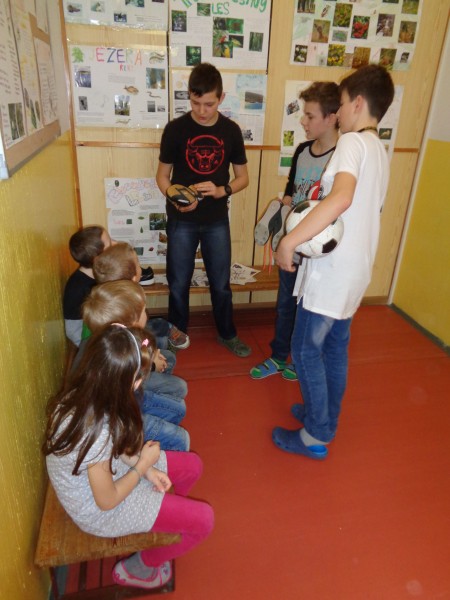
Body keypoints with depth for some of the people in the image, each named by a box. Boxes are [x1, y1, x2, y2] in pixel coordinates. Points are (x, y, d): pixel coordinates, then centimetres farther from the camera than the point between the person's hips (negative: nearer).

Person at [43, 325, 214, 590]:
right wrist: (144, 464, -12)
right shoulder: (96, 431, -40)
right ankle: (138, 568, 20)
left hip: (106, 471, 7)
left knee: (192, 465, 10)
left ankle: (163, 515, 33)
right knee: (203, 519, -3)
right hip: (99, 510, -7)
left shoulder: (81, 395, -17)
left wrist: (146, 469, -7)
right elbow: (107, 501, -24)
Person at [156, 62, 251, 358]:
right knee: (178, 283, 9)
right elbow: (162, 175, 1)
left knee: (221, 283, 12)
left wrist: (221, 190, -17)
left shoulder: (231, 130, -1)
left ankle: (227, 334, 33)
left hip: (217, 220, 1)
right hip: (182, 221, -1)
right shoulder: (175, 128, -6)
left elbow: (243, 177, 3)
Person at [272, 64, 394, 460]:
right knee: (335, 347, 19)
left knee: (306, 350, 4)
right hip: (356, 268, 9)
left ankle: (314, 436, 17)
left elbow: (341, 198, -35)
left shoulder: (352, 143, -15)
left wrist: (289, 241, -32)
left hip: (332, 269, -9)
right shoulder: (379, 150, 14)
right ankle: (327, 420, 36)